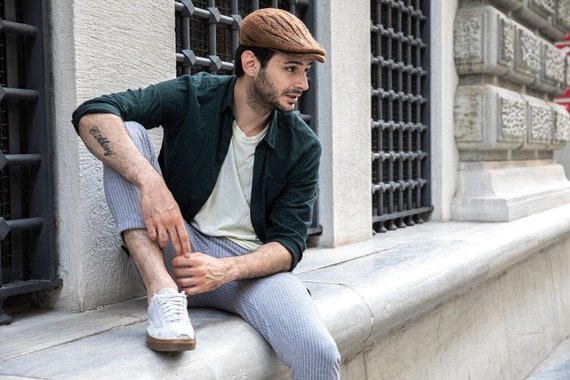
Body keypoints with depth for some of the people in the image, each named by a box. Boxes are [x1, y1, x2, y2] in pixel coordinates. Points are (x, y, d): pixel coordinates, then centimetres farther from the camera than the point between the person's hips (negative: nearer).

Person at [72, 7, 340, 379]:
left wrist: (224, 271, -26)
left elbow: (289, 244, -6)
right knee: (128, 133, -21)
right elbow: (92, 114, -19)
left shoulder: (302, 147, -4)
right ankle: (164, 292, -28)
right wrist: (150, 181, -36)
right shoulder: (193, 96, -6)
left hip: (251, 263, -1)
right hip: (175, 251, 1)